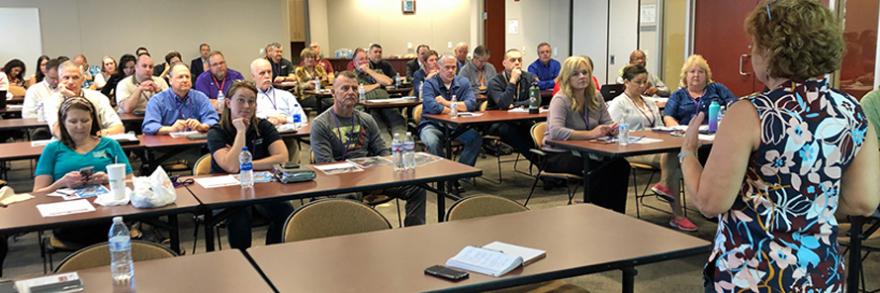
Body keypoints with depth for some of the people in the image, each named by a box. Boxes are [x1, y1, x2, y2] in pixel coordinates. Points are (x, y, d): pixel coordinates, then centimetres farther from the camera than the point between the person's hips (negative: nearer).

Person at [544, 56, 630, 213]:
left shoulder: (596, 97, 5)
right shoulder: (561, 100, -16)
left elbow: (607, 123, 11)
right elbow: (555, 132, -31)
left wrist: (612, 128, -15)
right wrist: (591, 134, -36)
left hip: (584, 152, 6)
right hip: (558, 155, -6)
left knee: (621, 165, -19)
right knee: (599, 170, -30)